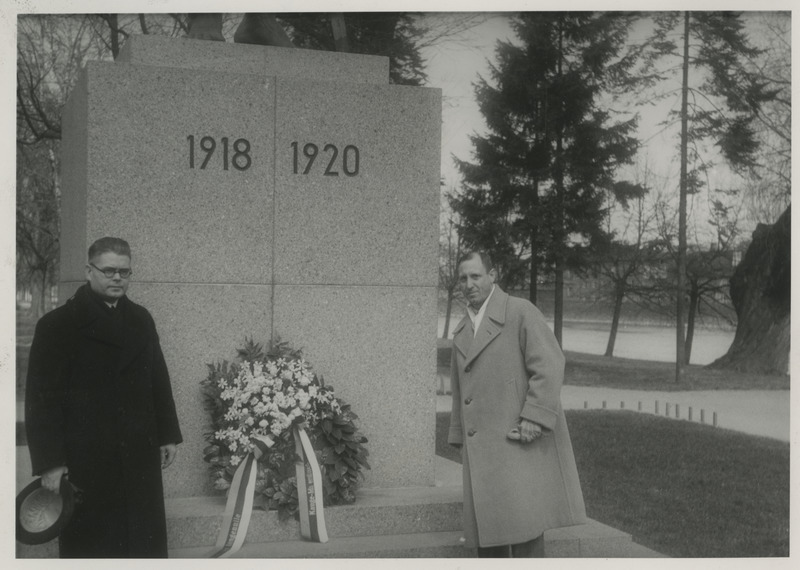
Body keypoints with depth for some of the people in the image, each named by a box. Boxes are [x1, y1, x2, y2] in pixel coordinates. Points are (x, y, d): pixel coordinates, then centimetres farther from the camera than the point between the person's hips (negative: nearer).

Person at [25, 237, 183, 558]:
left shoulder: (141, 320, 10)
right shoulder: (57, 324, -6)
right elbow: (41, 399, -8)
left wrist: (168, 434, 10)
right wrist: (49, 462, -12)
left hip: (140, 457, 5)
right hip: (85, 462, -4)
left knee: (146, 544, 9)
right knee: (90, 546, 7)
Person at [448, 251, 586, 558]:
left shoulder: (521, 312, -5)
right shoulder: (462, 330, 17)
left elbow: (550, 366, -13)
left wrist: (533, 419, -20)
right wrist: (460, 437, 19)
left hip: (520, 441, -7)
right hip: (482, 448, 7)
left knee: (522, 520, -13)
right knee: (485, 528, 6)